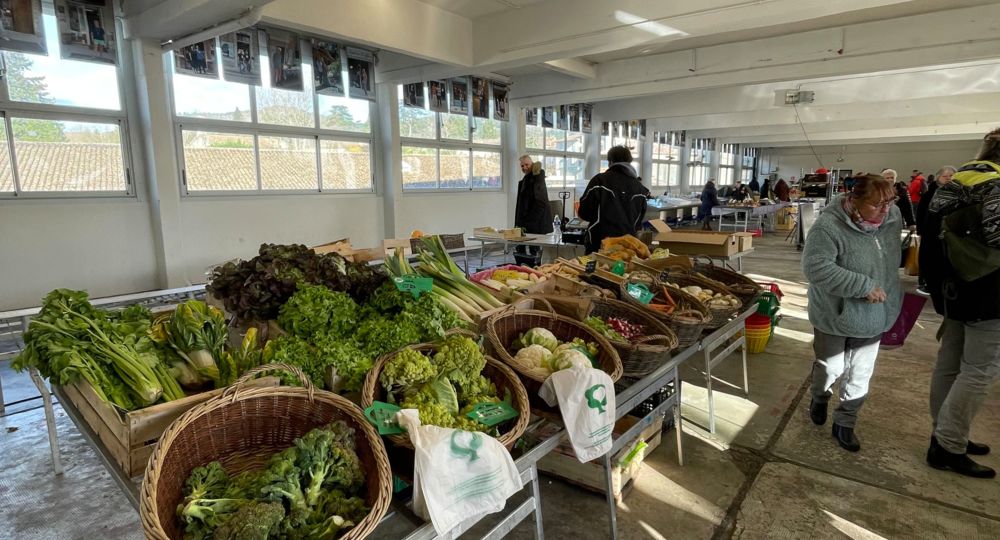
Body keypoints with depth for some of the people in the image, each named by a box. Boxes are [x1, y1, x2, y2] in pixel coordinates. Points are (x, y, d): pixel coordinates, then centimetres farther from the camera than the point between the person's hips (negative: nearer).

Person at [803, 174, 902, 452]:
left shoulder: (893, 216, -4)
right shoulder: (829, 226, -25)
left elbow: (891, 259, 13)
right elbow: (815, 267, -33)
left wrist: (889, 294, 16)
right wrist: (864, 286, -31)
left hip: (873, 317, 5)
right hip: (836, 316, -5)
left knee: (859, 376, 14)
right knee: (831, 368, 13)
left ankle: (844, 424, 31)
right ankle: (820, 397, 45)